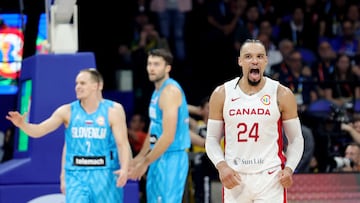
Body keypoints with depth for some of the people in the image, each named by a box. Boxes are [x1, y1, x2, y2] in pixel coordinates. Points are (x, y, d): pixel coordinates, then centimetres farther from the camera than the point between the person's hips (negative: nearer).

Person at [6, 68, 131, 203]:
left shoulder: (113, 110, -4)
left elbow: (122, 143, -9)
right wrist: (22, 124, -25)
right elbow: (39, 130, -4)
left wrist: (124, 169, -26)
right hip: (76, 176, 1)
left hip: (105, 176, -1)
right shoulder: (67, 111, 2)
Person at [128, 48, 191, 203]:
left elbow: (168, 136, -22)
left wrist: (145, 163, -17)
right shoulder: (158, 91, 15)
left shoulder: (170, 91, -15)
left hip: (171, 159, -10)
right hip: (159, 159, 10)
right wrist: (139, 158, 21)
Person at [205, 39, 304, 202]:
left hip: (270, 178, -2)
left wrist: (289, 168, -11)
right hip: (234, 178, 2)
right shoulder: (222, 94, 3)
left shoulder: (282, 95, 1)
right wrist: (221, 166, -11)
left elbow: (296, 139, 6)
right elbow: (212, 139, 8)